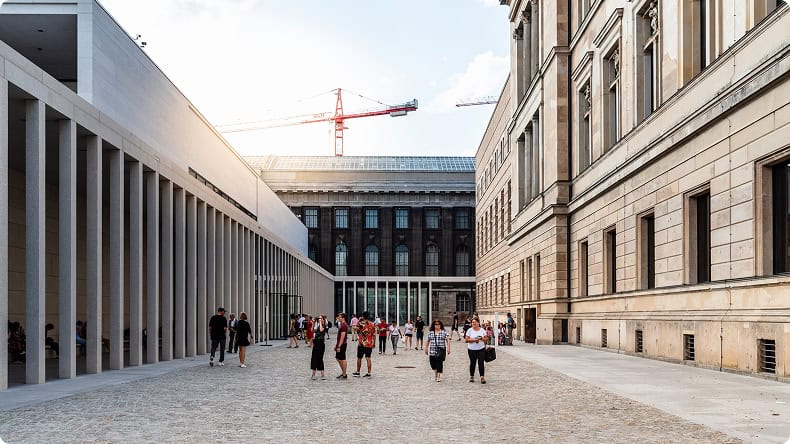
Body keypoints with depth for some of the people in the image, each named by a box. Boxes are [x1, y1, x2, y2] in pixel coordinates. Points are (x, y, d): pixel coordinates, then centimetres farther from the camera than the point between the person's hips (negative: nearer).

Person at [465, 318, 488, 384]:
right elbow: (467, 339, -7)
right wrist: (474, 340, -20)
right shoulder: (470, 330, -1)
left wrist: (482, 339, -13)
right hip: (472, 349, 0)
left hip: (481, 349, 0)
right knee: (472, 363, 9)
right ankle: (471, 376, 23)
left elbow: (486, 338, 8)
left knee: (481, 363, -8)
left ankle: (482, 377, -9)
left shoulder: (482, 330, 5)